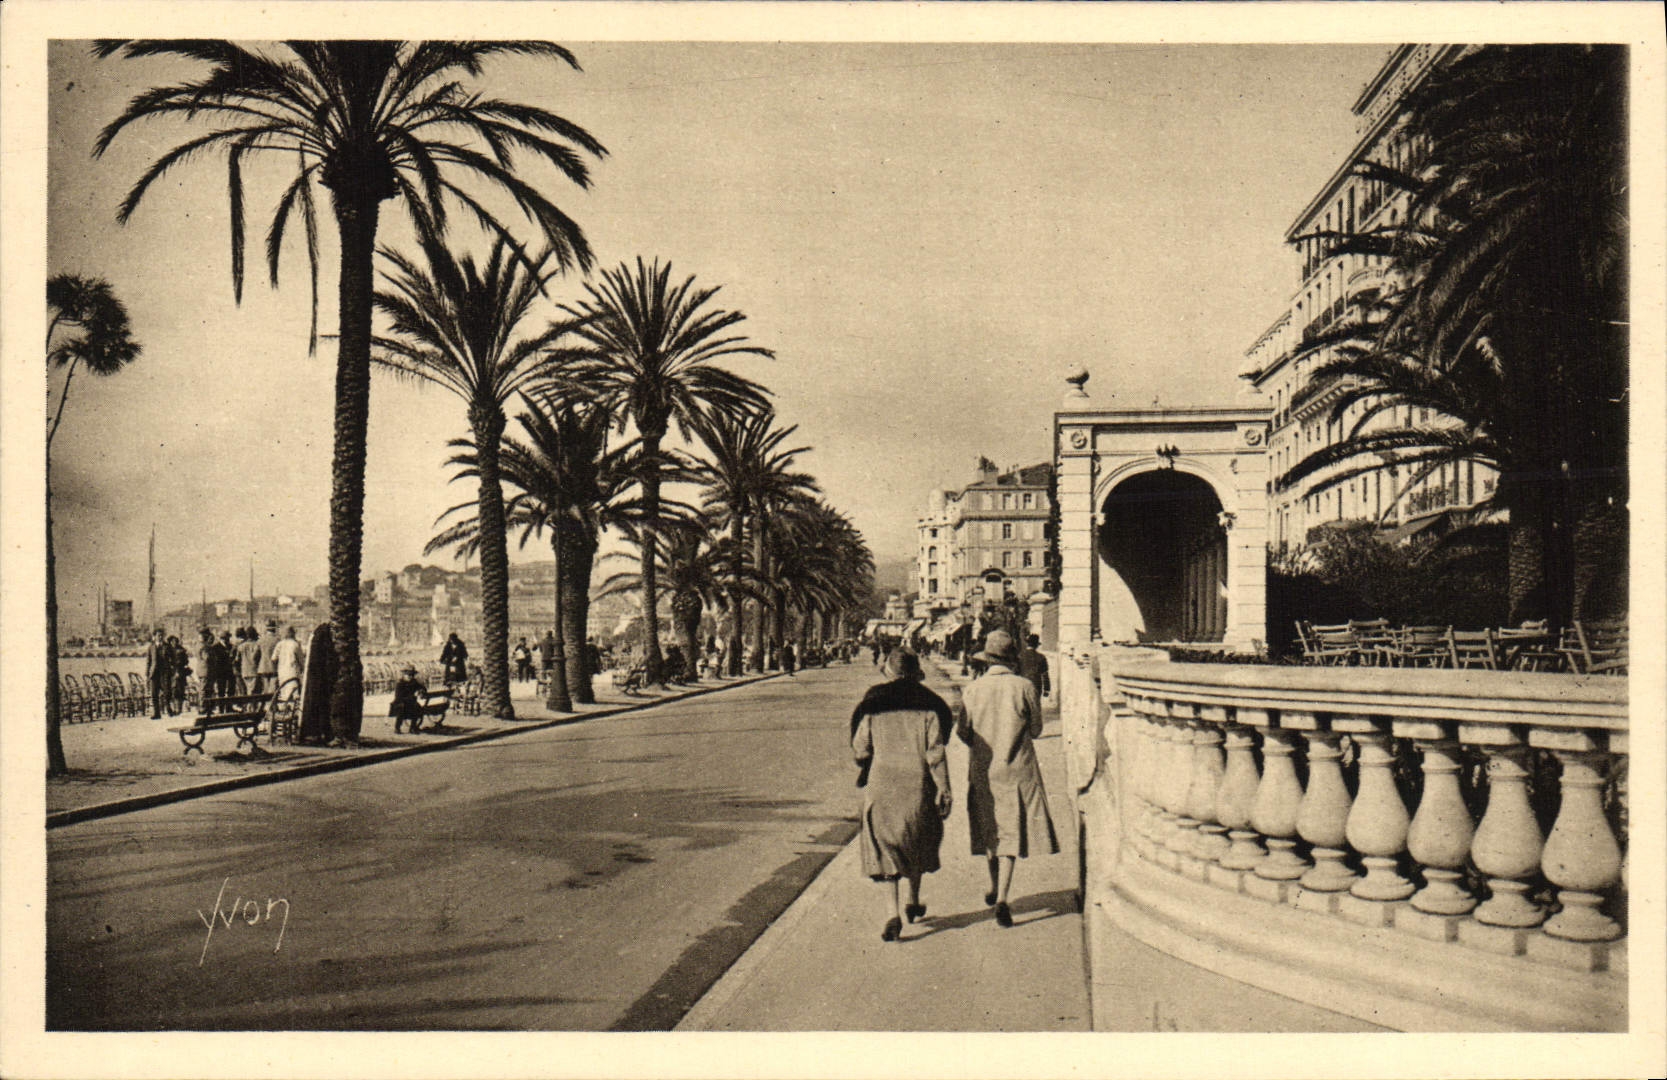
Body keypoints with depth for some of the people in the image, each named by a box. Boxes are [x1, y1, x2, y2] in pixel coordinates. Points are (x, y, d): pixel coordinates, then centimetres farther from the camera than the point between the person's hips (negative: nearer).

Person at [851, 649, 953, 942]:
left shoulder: (873, 706, 1)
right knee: (917, 844, 21)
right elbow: (936, 753, -7)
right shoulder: (929, 707, -1)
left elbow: (860, 749, 2)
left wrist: (864, 775, 22)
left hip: (881, 786, -1)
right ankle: (914, 903, 35)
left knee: (885, 849, 2)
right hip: (918, 786, 1)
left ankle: (893, 915, -10)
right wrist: (944, 789, -5)